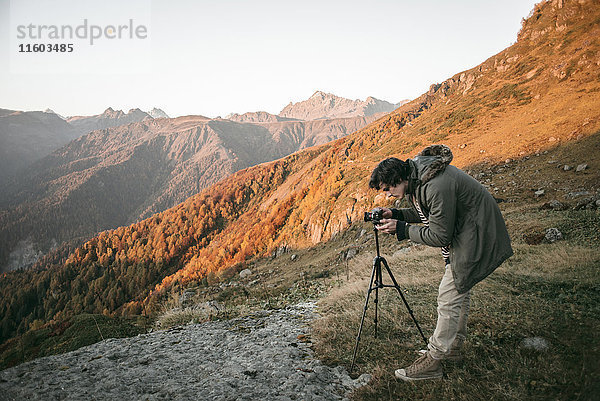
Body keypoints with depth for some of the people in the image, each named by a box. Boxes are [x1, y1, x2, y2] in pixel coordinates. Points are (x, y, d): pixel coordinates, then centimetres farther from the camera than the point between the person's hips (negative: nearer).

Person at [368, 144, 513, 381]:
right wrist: (396, 214, -2)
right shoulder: (416, 174, -2)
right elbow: (427, 213, 12)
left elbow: (440, 236, -26)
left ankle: (433, 362, 3)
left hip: (476, 235, -10)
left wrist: (401, 229, -21)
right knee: (459, 288, 18)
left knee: (449, 296, -7)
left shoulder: (437, 187, -33)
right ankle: (453, 346, 33)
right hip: (462, 232, 10)